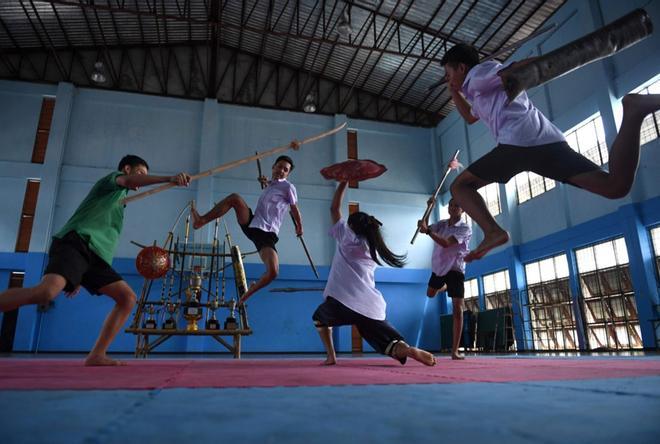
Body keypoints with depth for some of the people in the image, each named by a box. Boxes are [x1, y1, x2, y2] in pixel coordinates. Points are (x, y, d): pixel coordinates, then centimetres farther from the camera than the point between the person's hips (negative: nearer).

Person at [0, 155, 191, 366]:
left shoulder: (119, 199, 34)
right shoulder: (112, 178, 14)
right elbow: (129, 180, -13)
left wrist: (80, 278, 26)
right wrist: (169, 178, -29)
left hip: (94, 256, 9)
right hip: (75, 244, -9)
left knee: (128, 297, 0)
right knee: (46, 292, -33)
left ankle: (96, 355, -2)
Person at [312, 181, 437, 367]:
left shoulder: (347, 236, 10)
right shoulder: (373, 249, 24)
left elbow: (334, 208, 17)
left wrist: (344, 181, 22)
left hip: (342, 301, -4)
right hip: (372, 307, 4)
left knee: (319, 317, 27)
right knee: (391, 344, 0)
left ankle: (331, 356, 12)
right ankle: (411, 350, -33)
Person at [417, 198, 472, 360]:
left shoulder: (465, 229, -17)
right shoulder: (442, 224, 3)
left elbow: (446, 243, -30)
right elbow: (424, 228, -12)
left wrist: (428, 231, -41)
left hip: (455, 270, -6)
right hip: (438, 267, 6)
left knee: (457, 309, -11)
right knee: (430, 294, 27)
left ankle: (455, 351, -8)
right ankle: (445, 286, 63)